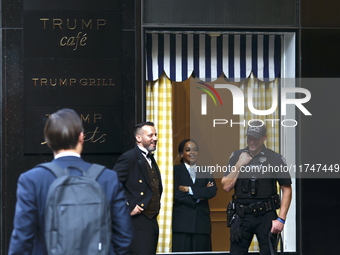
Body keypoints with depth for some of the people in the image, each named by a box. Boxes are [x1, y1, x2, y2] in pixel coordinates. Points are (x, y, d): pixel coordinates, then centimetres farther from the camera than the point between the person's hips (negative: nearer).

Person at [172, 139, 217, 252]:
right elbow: (176, 194, -7)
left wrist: (189, 189, -7)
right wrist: (199, 196, -3)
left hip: (202, 223, 3)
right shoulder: (175, 170, 7)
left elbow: (213, 191, 0)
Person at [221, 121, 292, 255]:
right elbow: (227, 186, 2)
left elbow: (287, 190, -1)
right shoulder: (236, 157, 7)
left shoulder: (275, 158, -1)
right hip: (241, 216, 2)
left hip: (266, 216, -2)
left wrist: (281, 219, -9)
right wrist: (239, 165, -8)